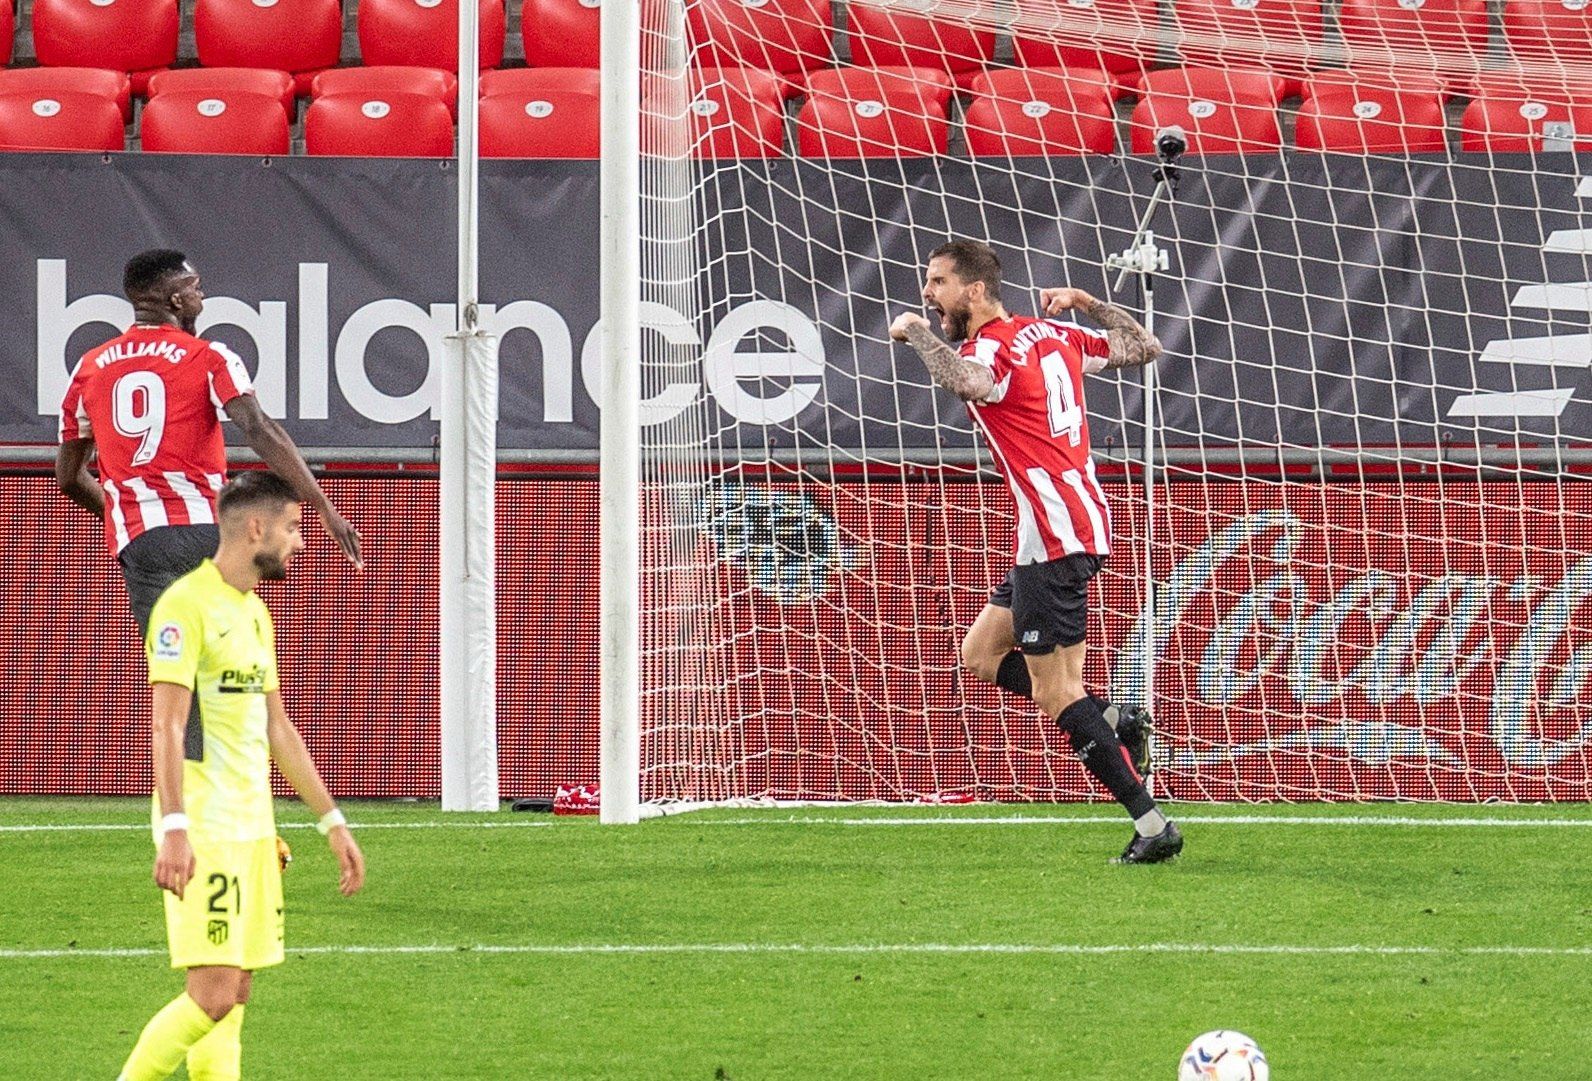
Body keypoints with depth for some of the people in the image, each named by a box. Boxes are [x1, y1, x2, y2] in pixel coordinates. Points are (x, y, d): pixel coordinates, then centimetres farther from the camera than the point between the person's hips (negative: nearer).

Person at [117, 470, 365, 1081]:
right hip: (203, 831, -9)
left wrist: (332, 822, 23)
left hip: (252, 826, 9)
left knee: (235, 993, 5)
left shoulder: (254, 613, 18)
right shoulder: (186, 605, -11)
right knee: (214, 995, -15)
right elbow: (166, 725, -18)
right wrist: (174, 829, -27)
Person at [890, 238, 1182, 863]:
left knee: (1055, 695, -8)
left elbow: (969, 383, -38)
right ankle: (1114, 722, 8)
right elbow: (1146, 348, 23)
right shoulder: (1051, 334, 14)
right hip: (1078, 523, 10)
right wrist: (1085, 303, 32)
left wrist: (916, 332, -22)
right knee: (980, 656, 18)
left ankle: (1151, 825, -9)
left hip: (1054, 534, -10)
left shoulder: (994, 348, -12)